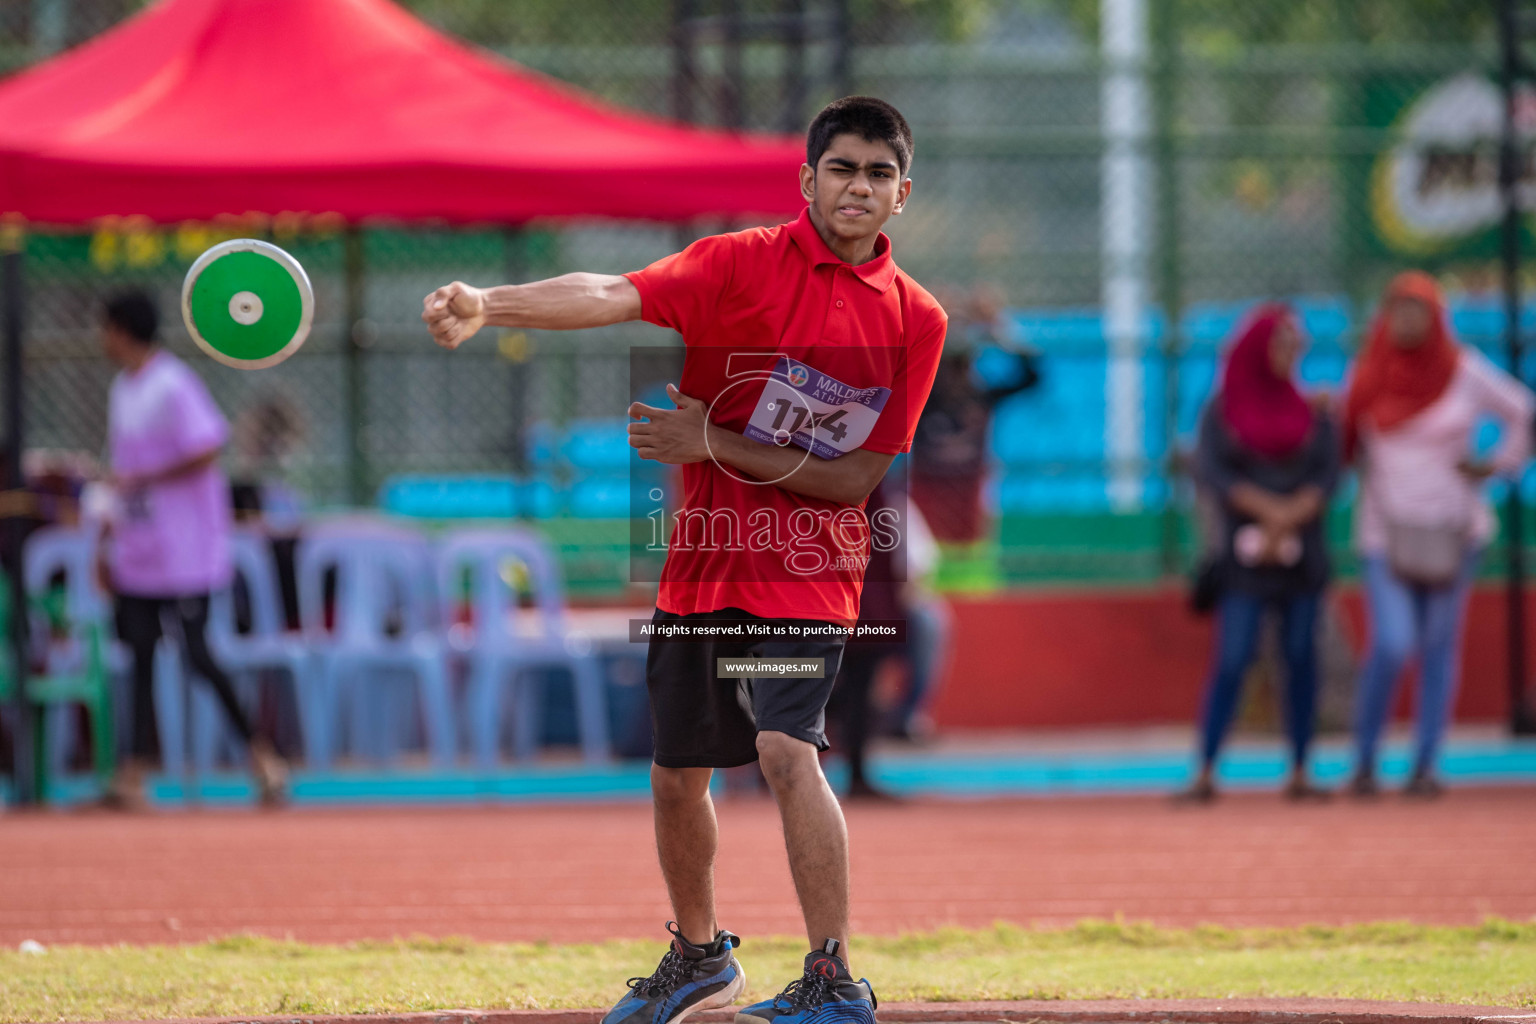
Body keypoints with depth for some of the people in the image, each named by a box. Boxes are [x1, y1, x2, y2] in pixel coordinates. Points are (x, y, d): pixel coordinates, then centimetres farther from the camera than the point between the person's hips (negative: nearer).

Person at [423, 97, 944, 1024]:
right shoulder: (741, 263, -6)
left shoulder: (917, 321, -4)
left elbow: (857, 478, -6)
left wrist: (712, 444, -14)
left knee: (787, 750, -23)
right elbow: (611, 297, -21)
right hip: (699, 565, 2)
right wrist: (486, 305, -39)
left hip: (808, 573, -2)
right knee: (677, 777, 12)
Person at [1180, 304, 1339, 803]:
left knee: (1301, 656, -1)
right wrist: (1270, 509, -16)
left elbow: (1328, 477, -1)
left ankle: (1299, 774, 3)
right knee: (1232, 658, -10)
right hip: (1246, 554, -2)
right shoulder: (1221, 410, 4)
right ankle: (1206, 773, -9)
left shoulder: (1313, 412, 9)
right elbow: (1211, 472, -6)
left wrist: (1288, 522, -14)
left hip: (1302, 551, 2)